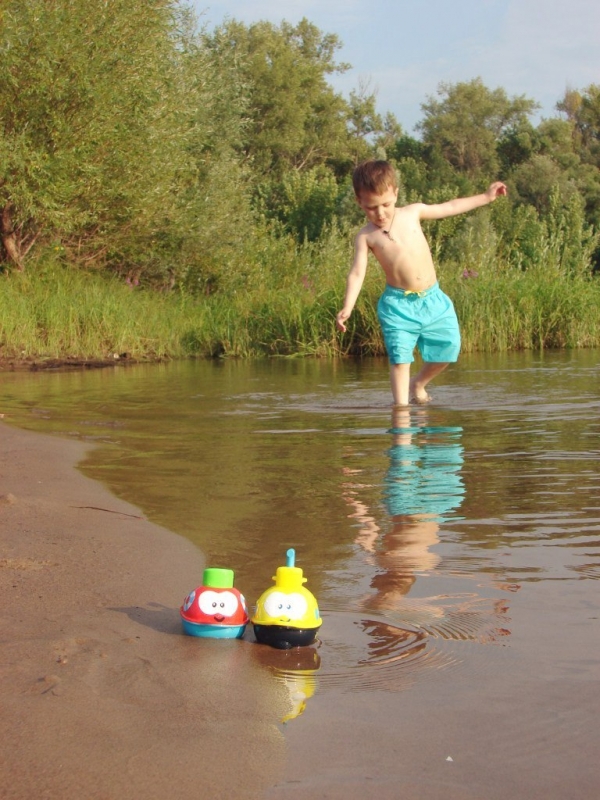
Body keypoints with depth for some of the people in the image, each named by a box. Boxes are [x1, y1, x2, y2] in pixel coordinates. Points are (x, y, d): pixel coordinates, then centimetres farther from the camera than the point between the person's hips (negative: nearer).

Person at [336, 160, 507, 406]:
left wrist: (485, 197, 19)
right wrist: (347, 307, -22)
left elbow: (450, 207, 15)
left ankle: (418, 384, 30)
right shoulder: (366, 236, -4)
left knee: (447, 348, 7)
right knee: (399, 356, -12)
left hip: (432, 299, 3)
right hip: (398, 304, -3)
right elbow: (357, 273, -9)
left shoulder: (413, 213, 3)